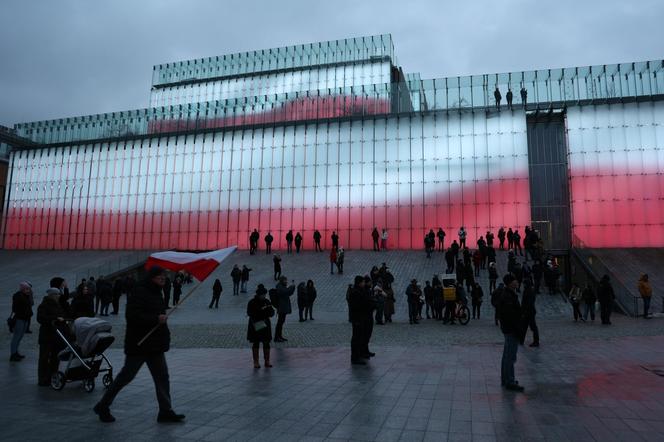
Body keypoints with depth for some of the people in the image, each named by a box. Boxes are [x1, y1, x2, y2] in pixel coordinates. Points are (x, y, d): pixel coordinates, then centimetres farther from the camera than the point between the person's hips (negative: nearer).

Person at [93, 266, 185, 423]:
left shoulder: (156, 293, 14)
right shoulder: (139, 293, -16)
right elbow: (132, 316, -27)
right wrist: (156, 319, -25)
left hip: (155, 345, 9)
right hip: (139, 345, -9)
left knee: (162, 377, 6)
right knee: (126, 376, 4)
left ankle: (166, 411, 11)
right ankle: (103, 406, 23)